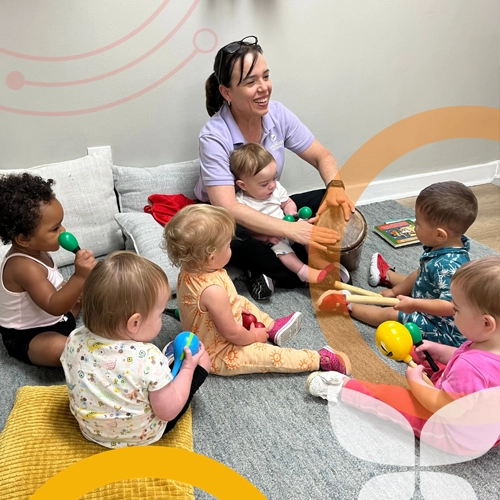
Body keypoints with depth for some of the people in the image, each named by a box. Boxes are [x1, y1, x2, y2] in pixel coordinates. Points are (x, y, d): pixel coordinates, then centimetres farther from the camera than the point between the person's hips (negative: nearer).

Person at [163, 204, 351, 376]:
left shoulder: (190, 268, -14)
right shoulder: (213, 291, -41)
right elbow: (232, 334, -28)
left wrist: (237, 306, 7)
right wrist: (254, 336, -10)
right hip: (218, 356, -9)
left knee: (242, 301, 24)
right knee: (271, 356, -6)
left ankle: (272, 326, 31)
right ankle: (321, 359, 4)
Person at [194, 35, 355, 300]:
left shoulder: (278, 115, -10)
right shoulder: (214, 136, -26)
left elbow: (322, 157, -3)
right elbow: (228, 208, -35)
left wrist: (336, 187, -26)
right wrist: (293, 230, -40)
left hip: (271, 208, 5)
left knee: (333, 204, -14)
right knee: (230, 237, -39)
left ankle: (271, 271, -16)